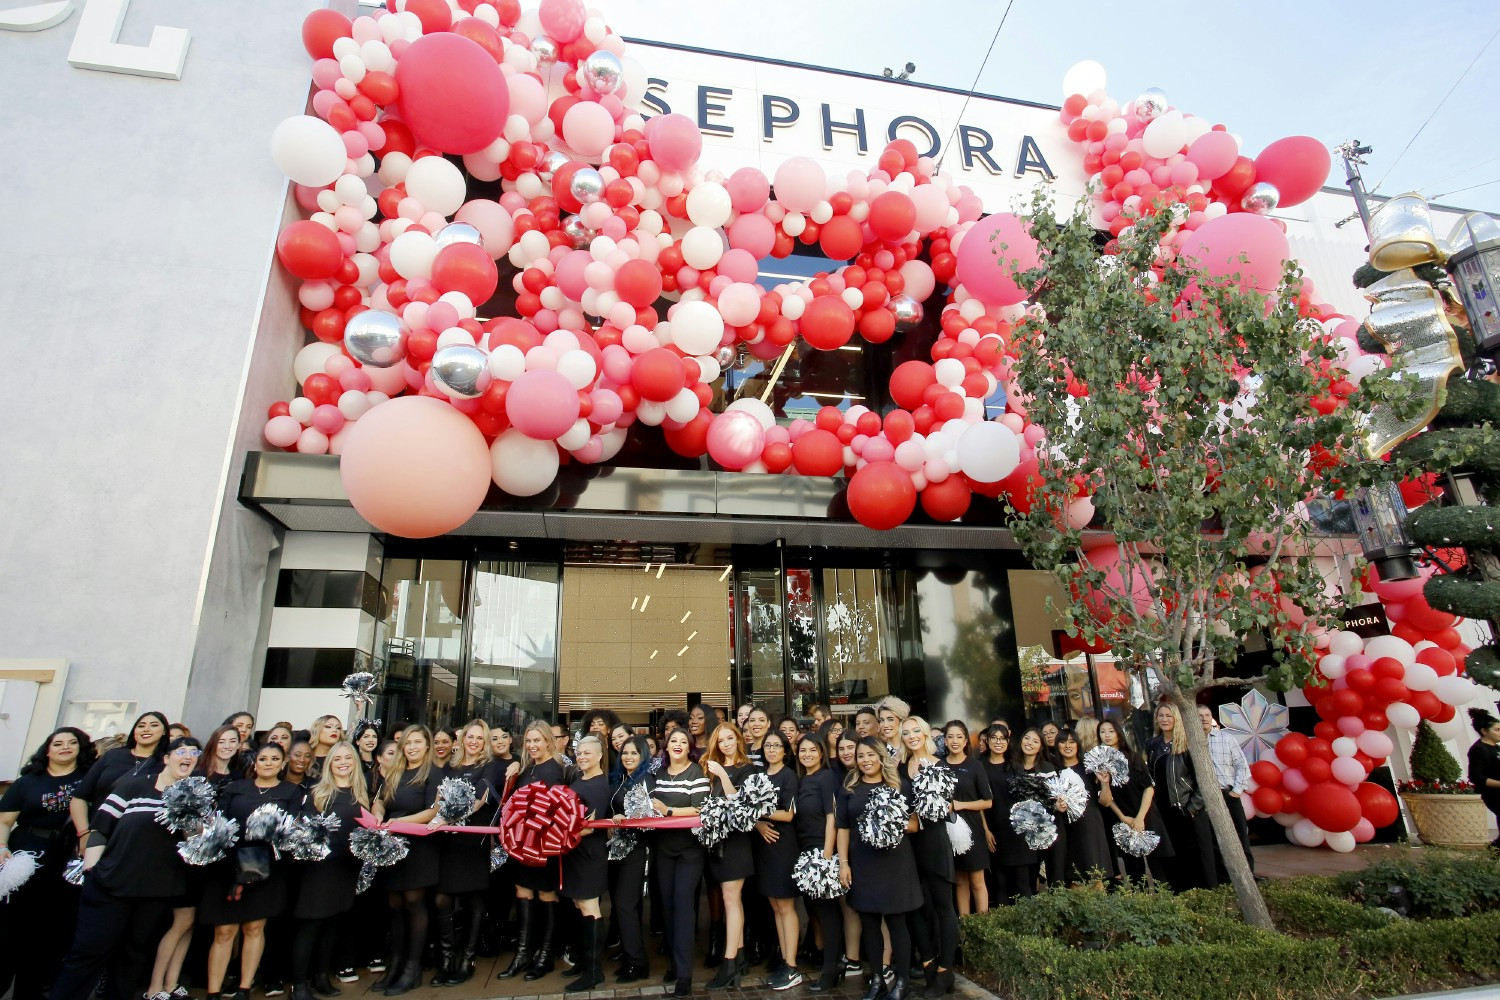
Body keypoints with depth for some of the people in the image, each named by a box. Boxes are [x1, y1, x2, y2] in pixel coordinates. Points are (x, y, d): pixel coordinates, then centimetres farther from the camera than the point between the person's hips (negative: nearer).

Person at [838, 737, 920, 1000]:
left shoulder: (897, 786, 3)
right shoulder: (850, 789, 7)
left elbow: (914, 824, 2)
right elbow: (843, 828, 8)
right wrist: (843, 863, 1)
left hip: (894, 862, -2)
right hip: (862, 864, 2)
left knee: (896, 921, 3)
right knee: (868, 922, 9)